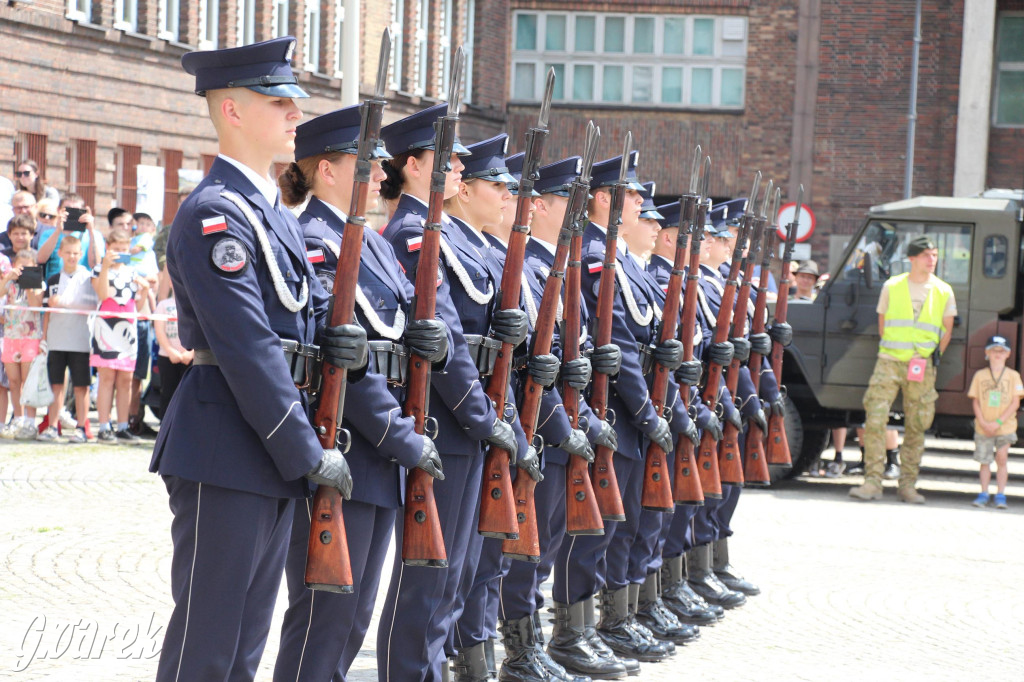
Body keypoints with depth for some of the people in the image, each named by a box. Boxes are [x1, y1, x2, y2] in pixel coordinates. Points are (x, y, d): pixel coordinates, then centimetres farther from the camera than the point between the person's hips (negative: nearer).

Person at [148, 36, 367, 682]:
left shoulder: (278, 213, 16)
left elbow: (314, 308, 21)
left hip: (273, 453, 9)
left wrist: (343, 340, -4)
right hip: (225, 451, -9)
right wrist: (308, 454, -18)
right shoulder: (214, 214, -14)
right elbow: (247, 348, -20)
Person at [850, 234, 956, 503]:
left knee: (916, 426, 4)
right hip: (889, 361, -1)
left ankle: (908, 484, 12)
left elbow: (947, 329, 16)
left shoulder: (943, 291, 6)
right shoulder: (892, 286, 5)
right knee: (875, 419, -11)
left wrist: (934, 356, 8)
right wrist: (891, 349, 8)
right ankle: (872, 482, -9)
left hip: (922, 368, 1)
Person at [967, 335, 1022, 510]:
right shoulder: (980, 375, 5)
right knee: (984, 461, 4)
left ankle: (1000, 495, 1)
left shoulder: (1013, 376, 1)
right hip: (983, 428, 1)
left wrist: (998, 422, -12)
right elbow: (975, 401, 4)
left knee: (1001, 458, -7)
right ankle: (984, 494, 15)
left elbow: (1015, 403, -3)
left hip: (1005, 427, -1)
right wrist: (983, 423, -10)